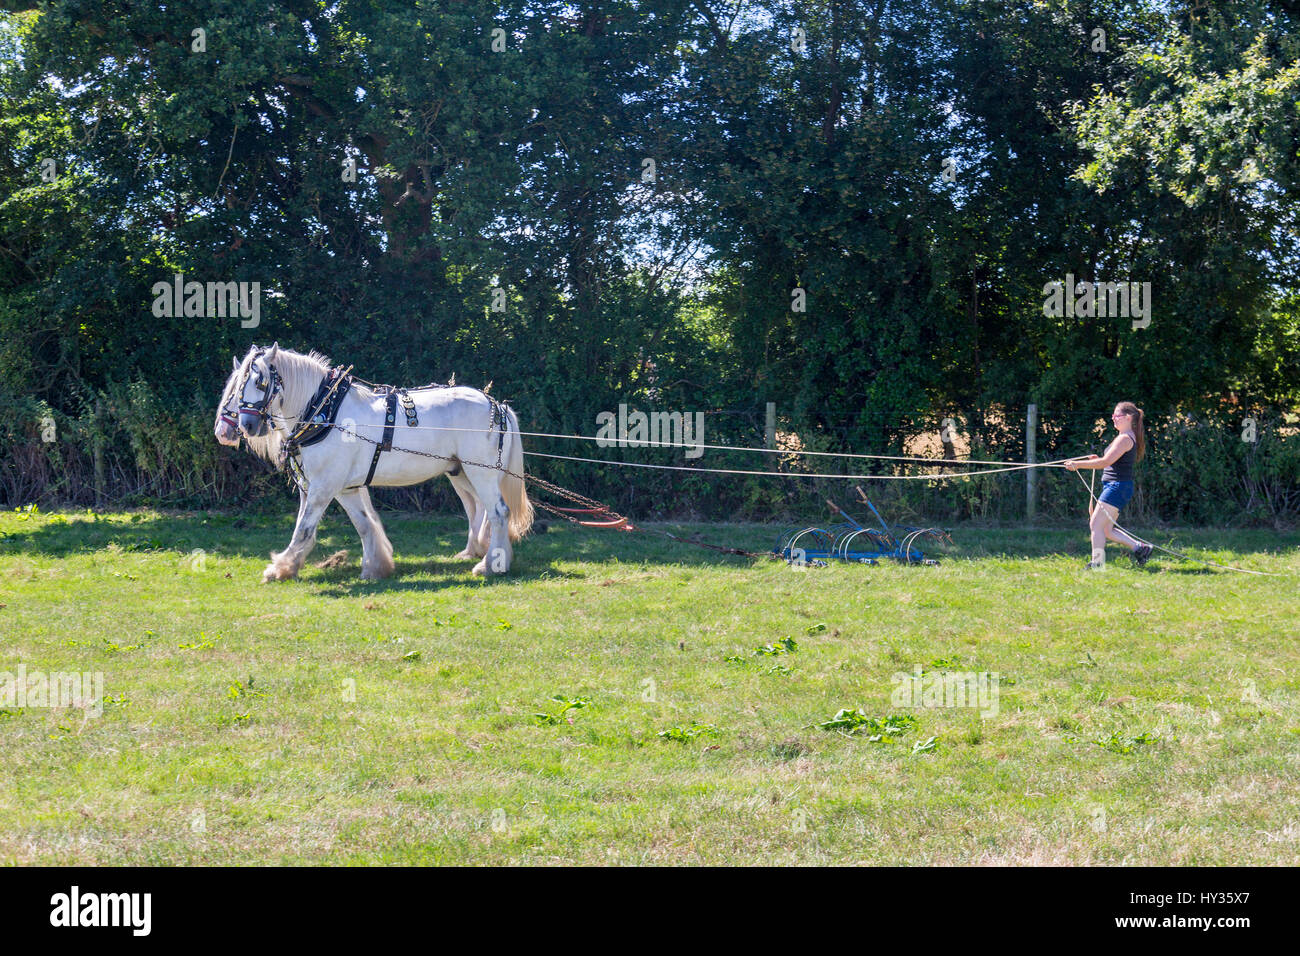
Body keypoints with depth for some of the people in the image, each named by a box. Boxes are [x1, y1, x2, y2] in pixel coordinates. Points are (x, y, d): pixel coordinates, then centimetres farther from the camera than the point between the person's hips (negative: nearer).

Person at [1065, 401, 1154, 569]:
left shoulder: (1125, 439, -15)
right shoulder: (1127, 437, 17)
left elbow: (1106, 462, -21)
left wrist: (1078, 464, -19)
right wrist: (1097, 459, 12)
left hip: (1117, 486, -10)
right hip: (1112, 486, 10)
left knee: (1096, 525, -8)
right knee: (1106, 529, 12)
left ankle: (1097, 563, -5)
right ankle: (1139, 548, 14)